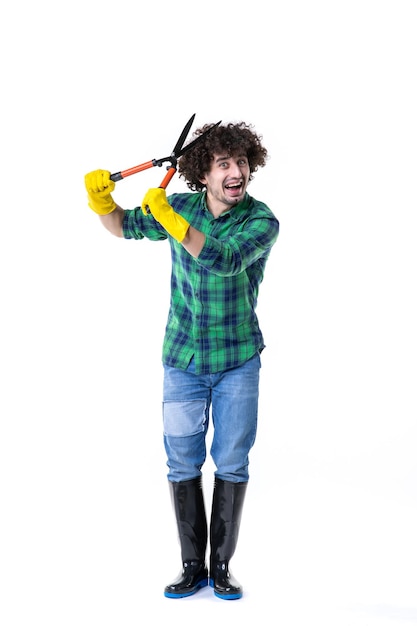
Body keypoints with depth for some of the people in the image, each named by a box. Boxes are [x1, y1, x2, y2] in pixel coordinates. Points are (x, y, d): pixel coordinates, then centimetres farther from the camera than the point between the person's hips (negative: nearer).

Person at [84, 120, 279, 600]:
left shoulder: (261, 221, -13)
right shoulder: (181, 206, -3)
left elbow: (225, 259, -32)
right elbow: (125, 227, 10)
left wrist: (171, 220, -38)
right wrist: (101, 201, -10)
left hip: (238, 362, -2)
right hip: (182, 362, 2)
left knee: (232, 464, 4)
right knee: (182, 463, 5)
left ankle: (221, 566, 19)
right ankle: (192, 565, 19)